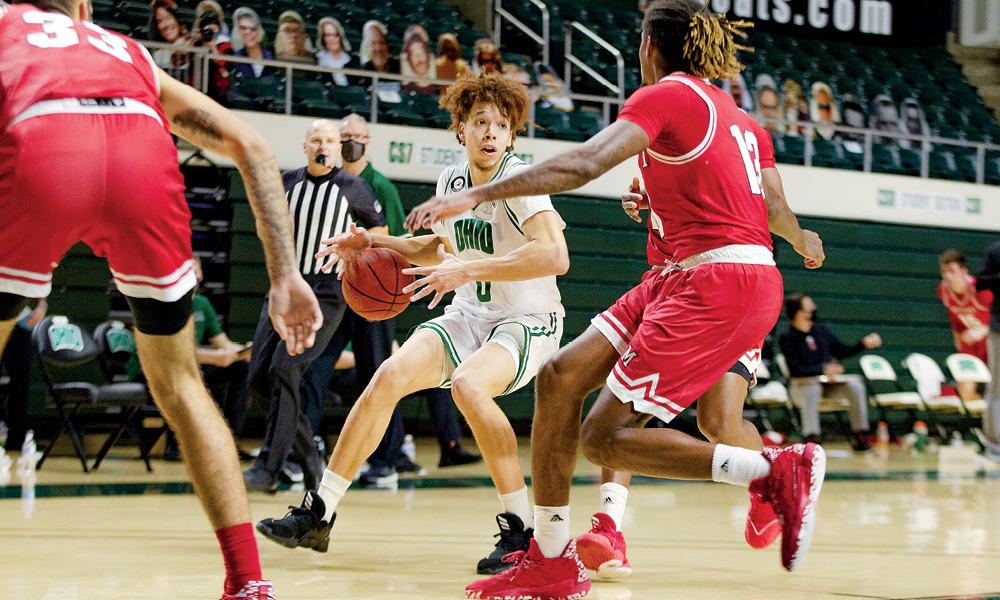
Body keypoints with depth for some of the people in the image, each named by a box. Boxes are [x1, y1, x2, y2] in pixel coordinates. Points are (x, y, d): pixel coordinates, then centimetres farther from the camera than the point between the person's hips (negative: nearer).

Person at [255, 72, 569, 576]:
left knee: (468, 385, -34)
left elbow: (555, 255, -35)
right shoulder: (450, 180, 3)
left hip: (528, 321, -6)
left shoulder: (519, 180, -18)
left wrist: (470, 269, -36)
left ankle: (520, 530, -20)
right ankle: (318, 514, -4)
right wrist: (376, 243, 7)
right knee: (391, 374, -14)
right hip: (470, 315, 6)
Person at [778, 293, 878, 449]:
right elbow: (797, 370, -16)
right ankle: (812, 438, -41)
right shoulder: (786, 337, -8)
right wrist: (823, 370, -28)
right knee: (812, 388, -38)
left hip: (828, 382, 5)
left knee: (855, 385, -19)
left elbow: (843, 352, 16)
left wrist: (863, 344, 2)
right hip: (802, 384, -5)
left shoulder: (820, 330, 8)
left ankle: (859, 435, -15)